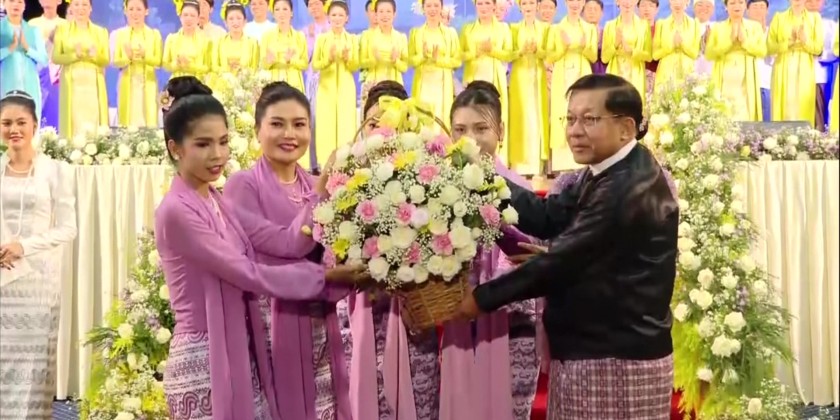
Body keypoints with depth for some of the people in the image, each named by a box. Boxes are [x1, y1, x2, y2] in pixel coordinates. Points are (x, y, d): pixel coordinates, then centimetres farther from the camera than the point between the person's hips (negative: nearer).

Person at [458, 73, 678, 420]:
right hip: (587, 352, 9)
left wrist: (482, 298, -14)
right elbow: (548, 217, 4)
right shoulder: (607, 175, 11)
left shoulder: (631, 188, -22)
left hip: (618, 361, -9)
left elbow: (562, 261, -22)